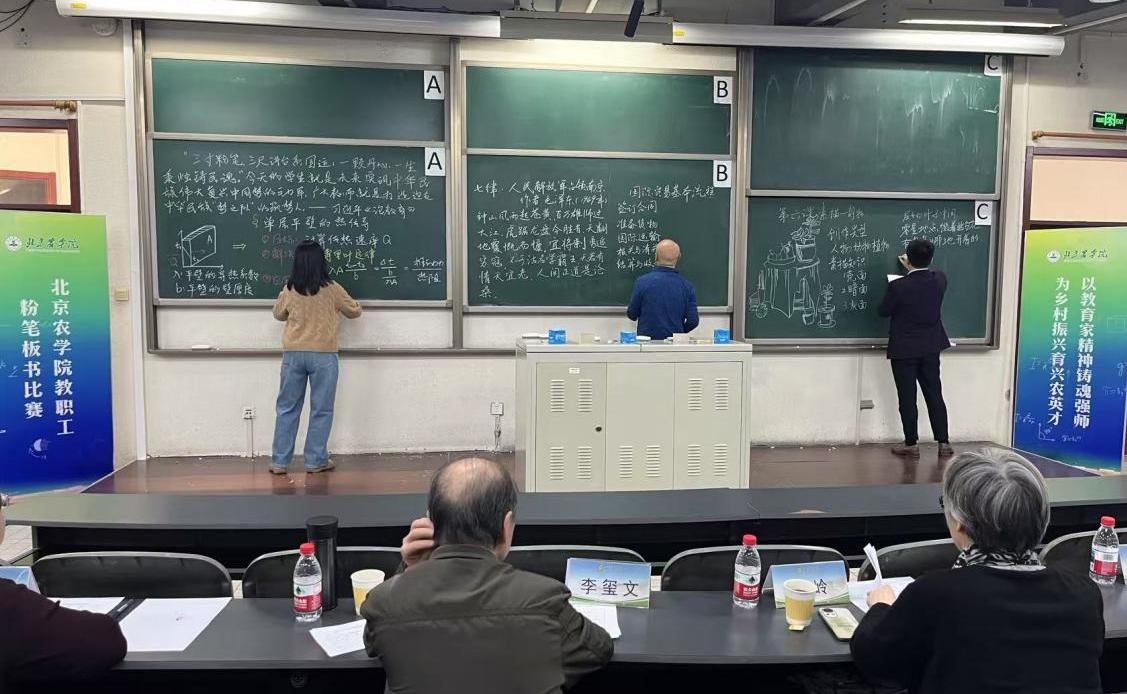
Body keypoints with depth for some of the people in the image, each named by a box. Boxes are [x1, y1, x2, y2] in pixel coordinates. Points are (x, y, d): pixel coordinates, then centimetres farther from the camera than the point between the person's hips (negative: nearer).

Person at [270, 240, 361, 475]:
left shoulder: (289, 289, 0)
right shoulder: (332, 289, -7)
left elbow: (278, 313, 18)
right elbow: (355, 311, 9)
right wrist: (338, 307, 28)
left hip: (293, 354, 3)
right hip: (323, 355, -2)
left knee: (287, 408, 10)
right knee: (321, 410, 7)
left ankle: (279, 461, 13)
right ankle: (316, 461, 10)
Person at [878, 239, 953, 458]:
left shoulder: (898, 286, -21)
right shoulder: (940, 280, -6)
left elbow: (883, 311, -5)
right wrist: (912, 269, 32)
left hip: (904, 350, -5)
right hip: (931, 348, 5)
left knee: (907, 398, 5)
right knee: (935, 395, 12)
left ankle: (911, 444, 11)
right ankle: (944, 443, 16)